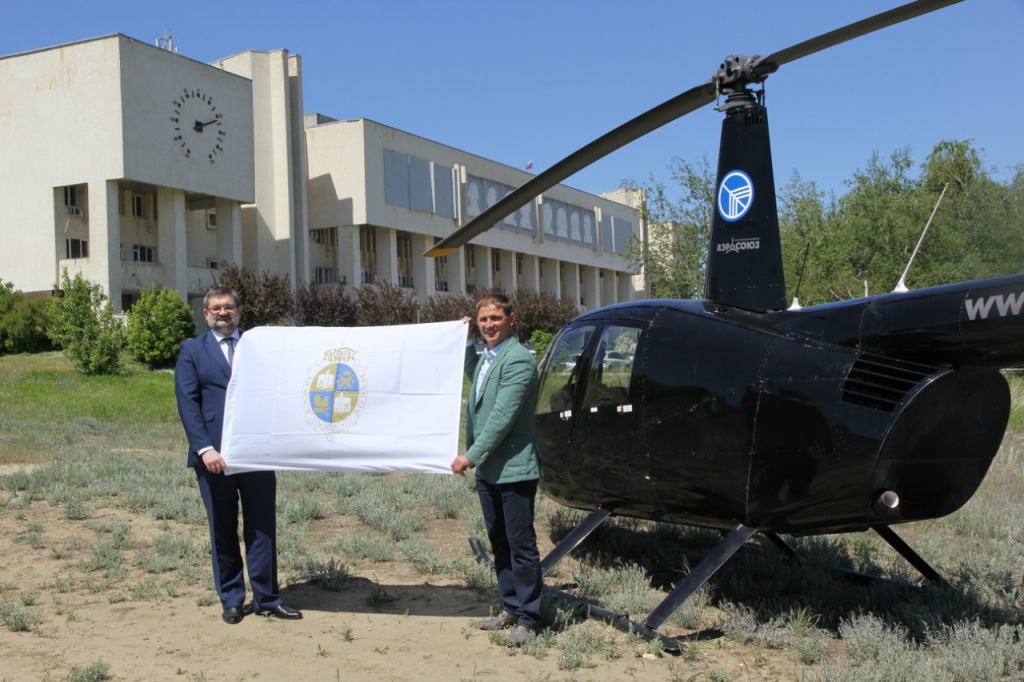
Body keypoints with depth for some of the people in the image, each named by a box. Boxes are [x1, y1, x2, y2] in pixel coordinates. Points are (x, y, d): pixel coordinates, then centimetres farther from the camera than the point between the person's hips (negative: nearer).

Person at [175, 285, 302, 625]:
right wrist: (205, 448, -12)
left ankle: (266, 597, 13)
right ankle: (232, 599, 19)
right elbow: (187, 402, -1)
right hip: (215, 455, -1)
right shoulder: (192, 351, 7)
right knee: (223, 531, 7)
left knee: (262, 527, 3)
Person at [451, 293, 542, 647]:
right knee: (499, 544, 16)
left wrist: (471, 455, -22)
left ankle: (527, 618, 8)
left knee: (521, 546, -1)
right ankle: (510, 608, 27)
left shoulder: (518, 360, -15)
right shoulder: (485, 358, 14)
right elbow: (473, 375, 39)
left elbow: (502, 416, -22)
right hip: (486, 468, 9)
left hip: (513, 468, -9)